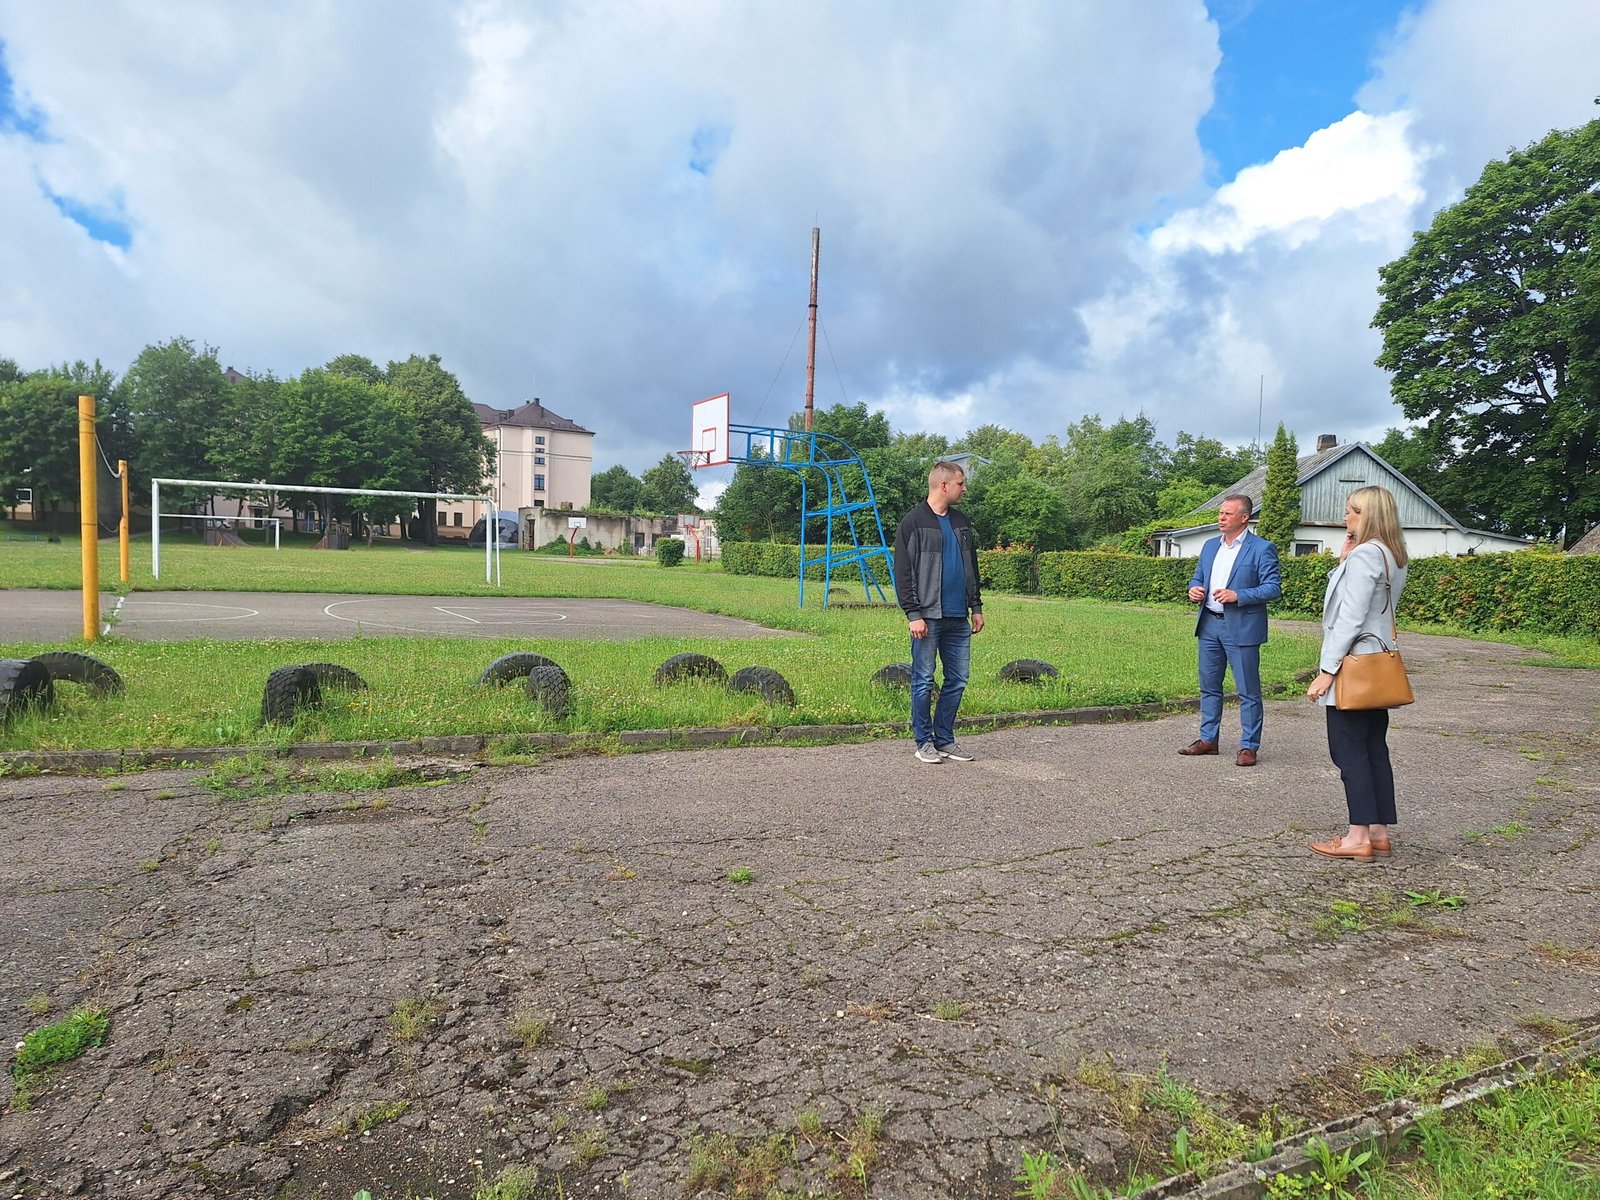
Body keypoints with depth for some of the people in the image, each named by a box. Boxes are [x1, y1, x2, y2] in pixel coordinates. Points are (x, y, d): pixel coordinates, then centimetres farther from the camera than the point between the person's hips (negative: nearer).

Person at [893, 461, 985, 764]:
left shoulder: (961, 522, 15)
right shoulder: (914, 522, -5)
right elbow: (903, 573, -9)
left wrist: (976, 607, 16)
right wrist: (913, 614, -14)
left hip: (958, 618, 7)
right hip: (928, 617, -6)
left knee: (957, 680, 9)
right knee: (924, 682, 1)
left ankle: (944, 739, 21)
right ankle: (924, 742, 13)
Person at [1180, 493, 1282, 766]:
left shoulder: (1262, 549, -7)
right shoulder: (1210, 546, 12)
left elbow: (1274, 588, -11)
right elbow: (1197, 577, 20)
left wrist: (1238, 596, -21)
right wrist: (1194, 589, -3)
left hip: (1241, 628, -6)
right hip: (1209, 624, 7)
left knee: (1248, 690, 1)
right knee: (1209, 686, 13)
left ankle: (1249, 746, 9)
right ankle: (1208, 739, 23)